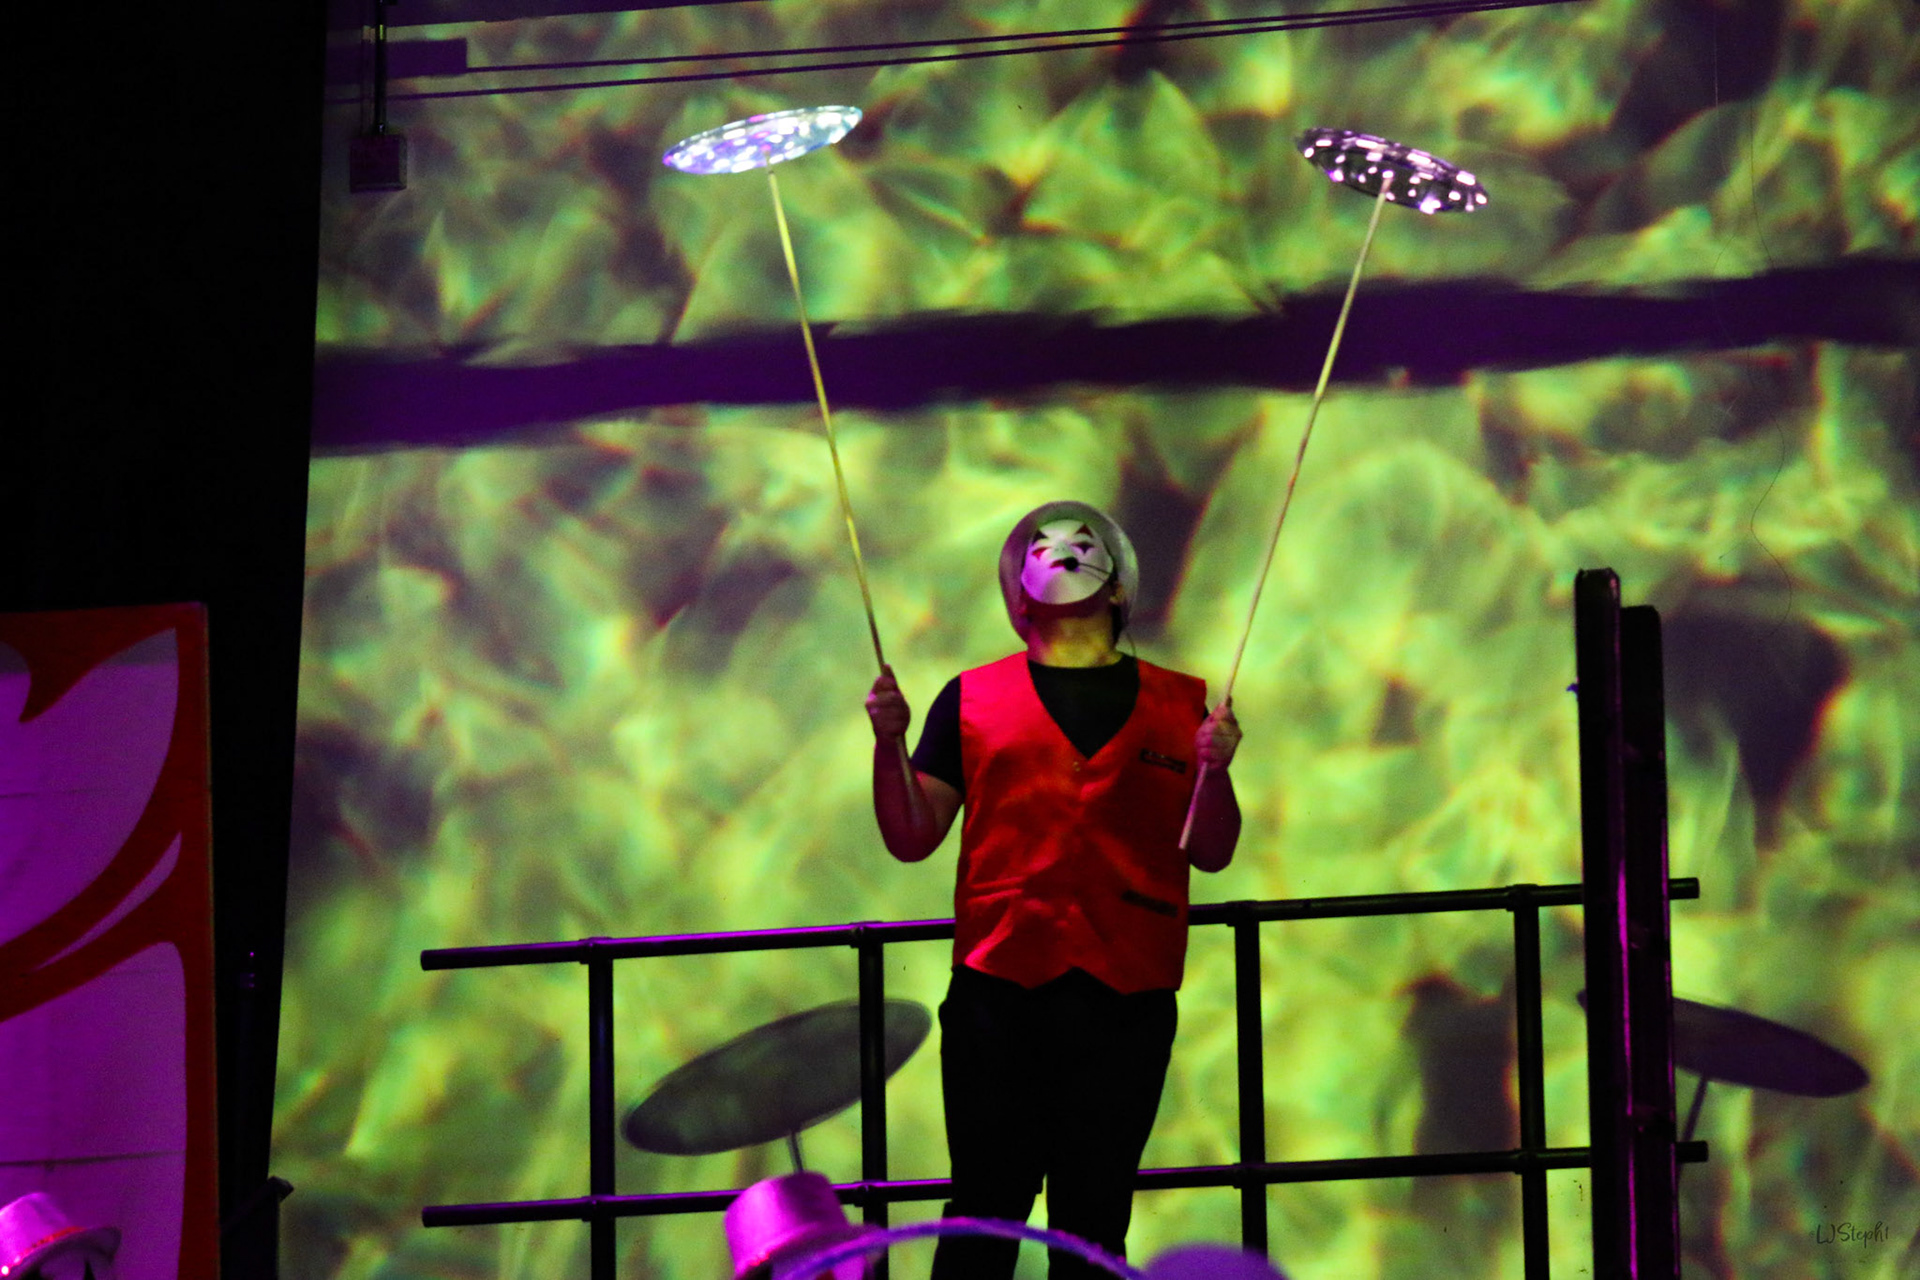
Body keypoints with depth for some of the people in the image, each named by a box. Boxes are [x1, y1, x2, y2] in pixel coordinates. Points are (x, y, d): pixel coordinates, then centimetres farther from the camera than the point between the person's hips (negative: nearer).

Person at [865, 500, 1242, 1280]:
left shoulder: (1177, 705, 13)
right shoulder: (973, 699, 11)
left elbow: (1211, 853, 9)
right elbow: (911, 838, 7)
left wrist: (1215, 770, -9)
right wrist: (889, 745, -9)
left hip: (1127, 991, 1)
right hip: (999, 987, -1)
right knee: (986, 1213, -3)